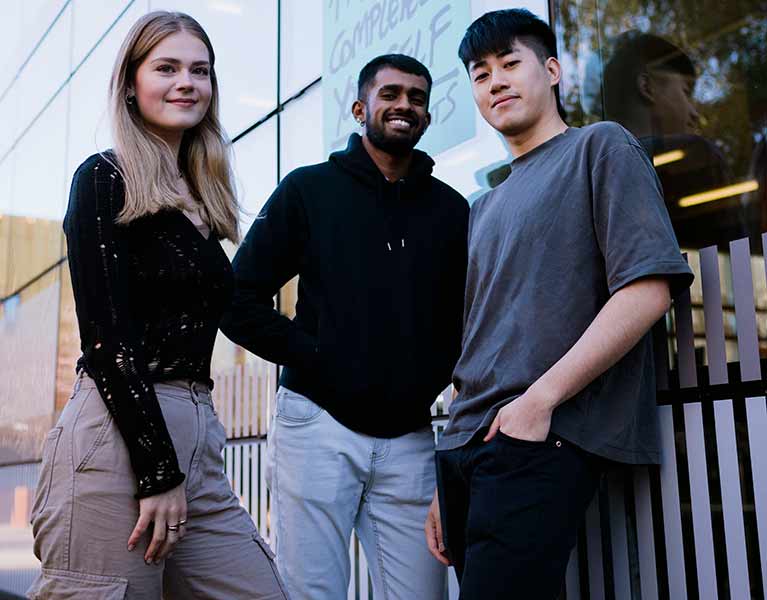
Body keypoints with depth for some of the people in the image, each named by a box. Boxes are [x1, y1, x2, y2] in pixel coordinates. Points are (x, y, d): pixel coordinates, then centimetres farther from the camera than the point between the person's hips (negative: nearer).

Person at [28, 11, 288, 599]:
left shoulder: (198, 200, 18)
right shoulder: (105, 178, -3)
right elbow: (106, 336, -12)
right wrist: (158, 473, -15)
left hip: (194, 436, 7)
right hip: (117, 438, -7)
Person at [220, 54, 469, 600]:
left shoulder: (451, 210, 12)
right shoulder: (309, 190, 5)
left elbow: (468, 318, 17)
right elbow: (241, 300, 1)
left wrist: (436, 376, 0)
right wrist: (312, 356, -9)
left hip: (410, 438, 3)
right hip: (320, 424, -2)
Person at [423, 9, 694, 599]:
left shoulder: (600, 147, 5)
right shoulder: (484, 208, 23)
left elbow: (648, 290, -9)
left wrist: (540, 398, -16)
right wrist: (446, 486, 15)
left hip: (545, 440, -6)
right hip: (467, 443, 7)